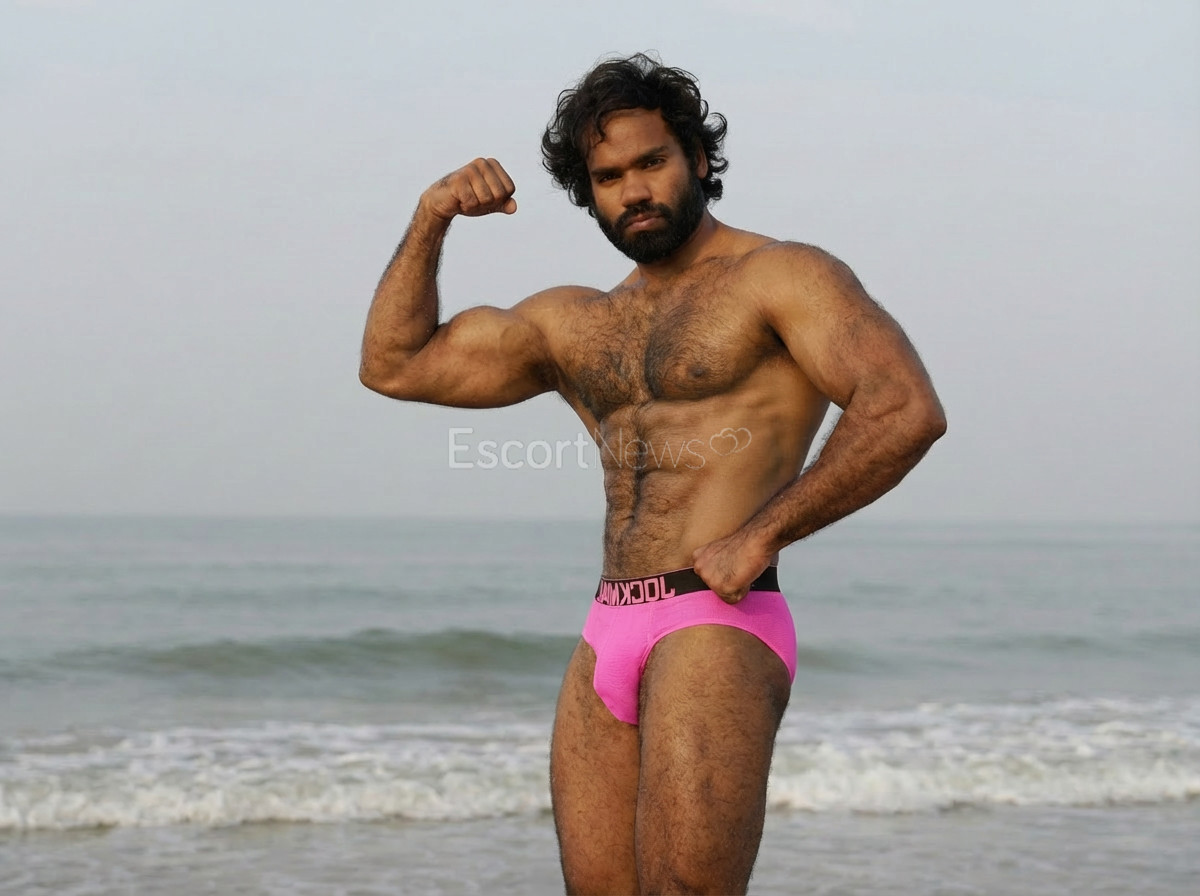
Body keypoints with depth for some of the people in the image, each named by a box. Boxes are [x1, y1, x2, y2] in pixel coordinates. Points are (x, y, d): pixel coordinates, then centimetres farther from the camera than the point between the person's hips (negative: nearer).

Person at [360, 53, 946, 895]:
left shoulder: (781, 276, 1)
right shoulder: (574, 322, 22)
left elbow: (907, 412, -14)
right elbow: (394, 366, 25)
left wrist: (763, 532, -16)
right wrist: (431, 220, 13)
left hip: (719, 630, -7)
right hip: (606, 642, 7)